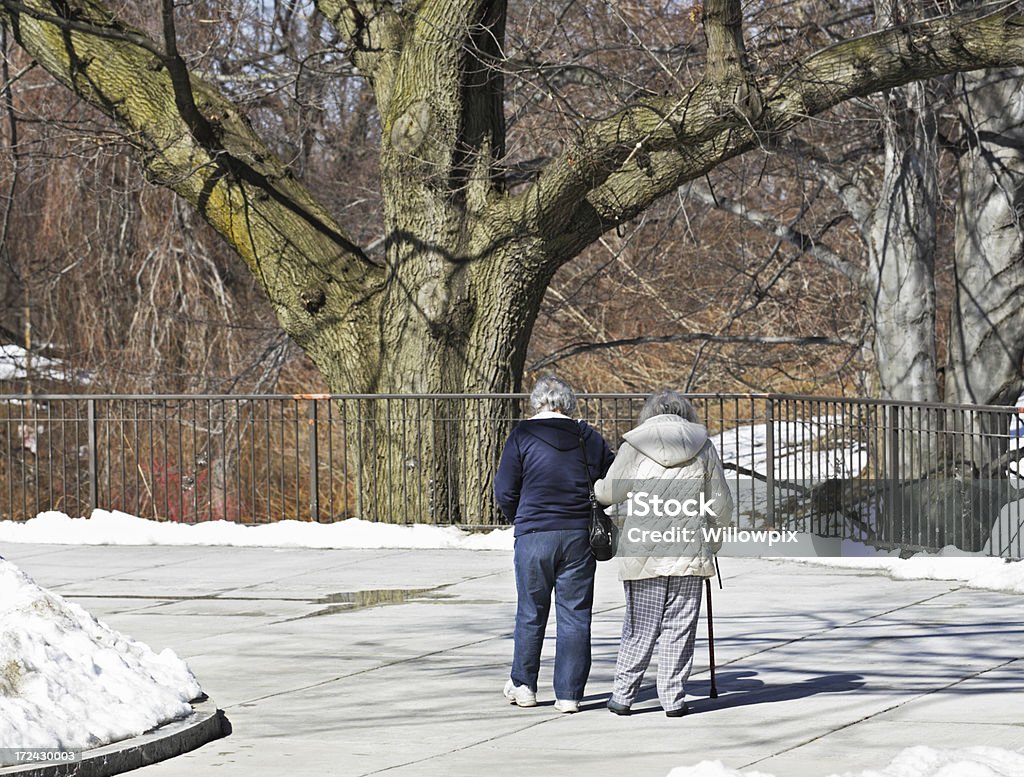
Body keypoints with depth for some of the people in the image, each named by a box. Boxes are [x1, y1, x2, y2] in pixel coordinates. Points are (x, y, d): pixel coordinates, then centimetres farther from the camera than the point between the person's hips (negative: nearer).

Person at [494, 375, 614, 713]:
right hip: (580, 535, 2)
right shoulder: (590, 438, 4)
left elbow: (504, 490, -4)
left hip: (534, 534, -2)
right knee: (575, 615, 5)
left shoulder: (523, 436, -4)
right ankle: (568, 694, 4)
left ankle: (523, 685, 21)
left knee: (531, 612, 11)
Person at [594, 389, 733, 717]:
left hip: (643, 552, -1)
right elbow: (721, 504, 10)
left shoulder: (635, 445, 1)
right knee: (680, 628, 6)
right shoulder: (703, 447, 6)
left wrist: (594, 486, 31)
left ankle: (622, 696, 8)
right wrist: (713, 537, 28)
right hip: (690, 551, 1)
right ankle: (674, 699, 6)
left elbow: (609, 493, 7)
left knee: (640, 628, 7)